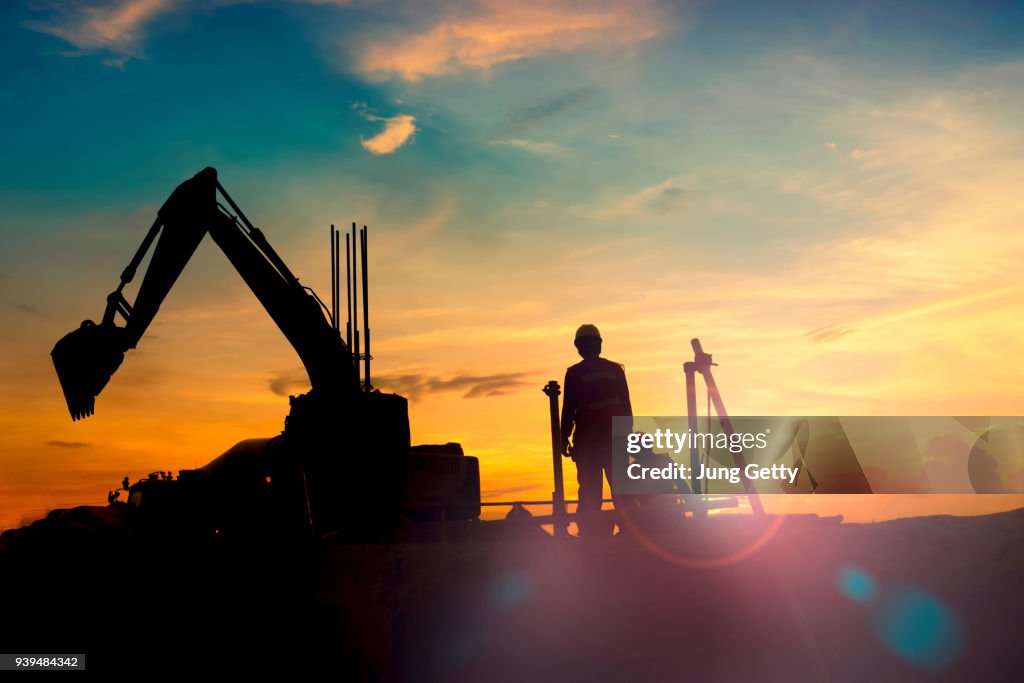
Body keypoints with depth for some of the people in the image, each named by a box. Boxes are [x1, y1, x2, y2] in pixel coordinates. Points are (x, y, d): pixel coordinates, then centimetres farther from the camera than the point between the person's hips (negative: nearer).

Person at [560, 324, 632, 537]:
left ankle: (590, 534, -2)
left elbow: (569, 409, -5)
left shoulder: (574, 374, -3)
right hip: (615, 438, 3)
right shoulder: (615, 370, 6)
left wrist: (564, 438, 1)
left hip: (587, 441, -2)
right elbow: (626, 406, 8)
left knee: (590, 492, 0)